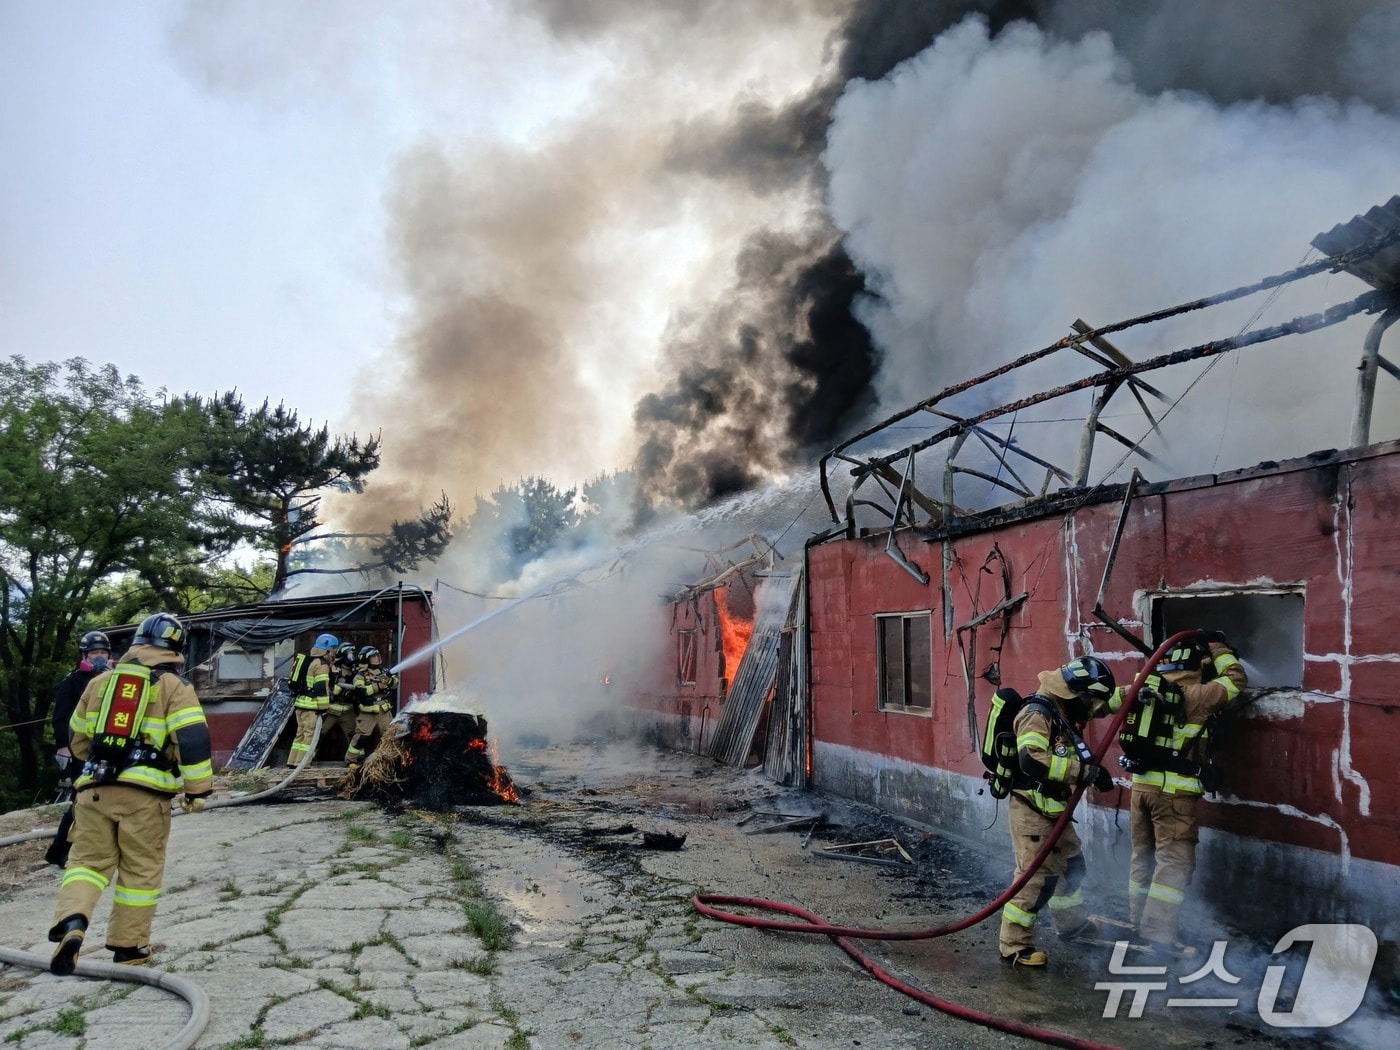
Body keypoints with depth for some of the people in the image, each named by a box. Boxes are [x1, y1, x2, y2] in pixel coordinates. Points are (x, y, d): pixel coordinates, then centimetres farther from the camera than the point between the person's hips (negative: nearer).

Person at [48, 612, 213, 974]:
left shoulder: (100, 681, 15)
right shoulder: (174, 686, 1)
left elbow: (79, 738, 24)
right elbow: (193, 740, -10)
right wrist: (198, 790, -4)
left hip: (95, 788, 3)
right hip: (145, 793, -3)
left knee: (88, 859, 12)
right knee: (140, 871, 9)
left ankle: (71, 923, -12)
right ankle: (128, 946, 15)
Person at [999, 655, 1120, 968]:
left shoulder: (1066, 710, 7)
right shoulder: (1037, 715, -22)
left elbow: (1104, 701, 24)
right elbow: (1032, 759, -37)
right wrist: (1086, 770, -34)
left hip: (1054, 810, 10)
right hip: (1031, 811, -10)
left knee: (1071, 866, 24)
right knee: (1037, 877, -10)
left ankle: (1072, 923, 45)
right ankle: (1014, 946, -2)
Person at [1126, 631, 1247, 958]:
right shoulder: (1195, 695, -10)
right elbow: (1236, 680, 0)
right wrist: (1218, 647, 13)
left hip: (1142, 782, 7)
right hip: (1174, 790, -7)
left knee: (1143, 855, 16)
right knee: (1175, 861, -2)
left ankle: (1139, 923, 26)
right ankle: (1161, 935, -3)